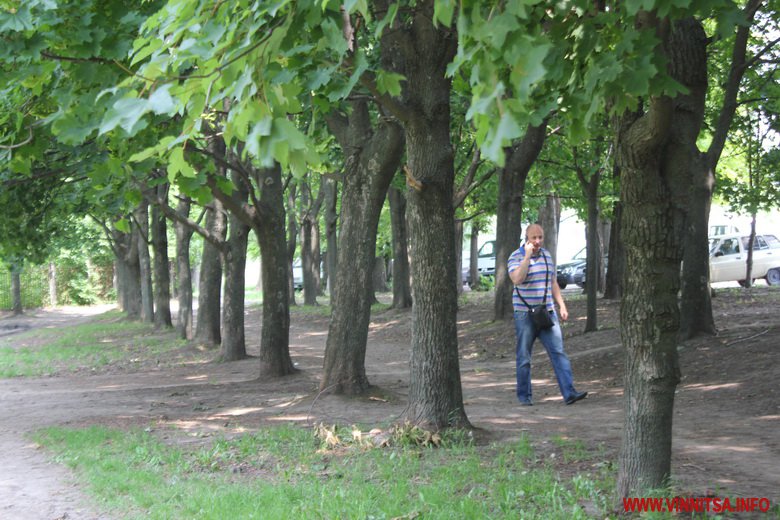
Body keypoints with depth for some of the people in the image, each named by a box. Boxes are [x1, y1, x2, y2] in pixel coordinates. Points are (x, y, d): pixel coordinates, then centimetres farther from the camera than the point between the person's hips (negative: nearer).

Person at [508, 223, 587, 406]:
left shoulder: (547, 255, 12)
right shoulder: (516, 257, -6)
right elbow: (517, 279, -24)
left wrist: (562, 305, 13)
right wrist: (528, 255, -22)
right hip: (525, 314, -4)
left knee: (558, 351, -6)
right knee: (524, 357, 2)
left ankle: (569, 392, -11)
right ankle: (524, 396, 13)